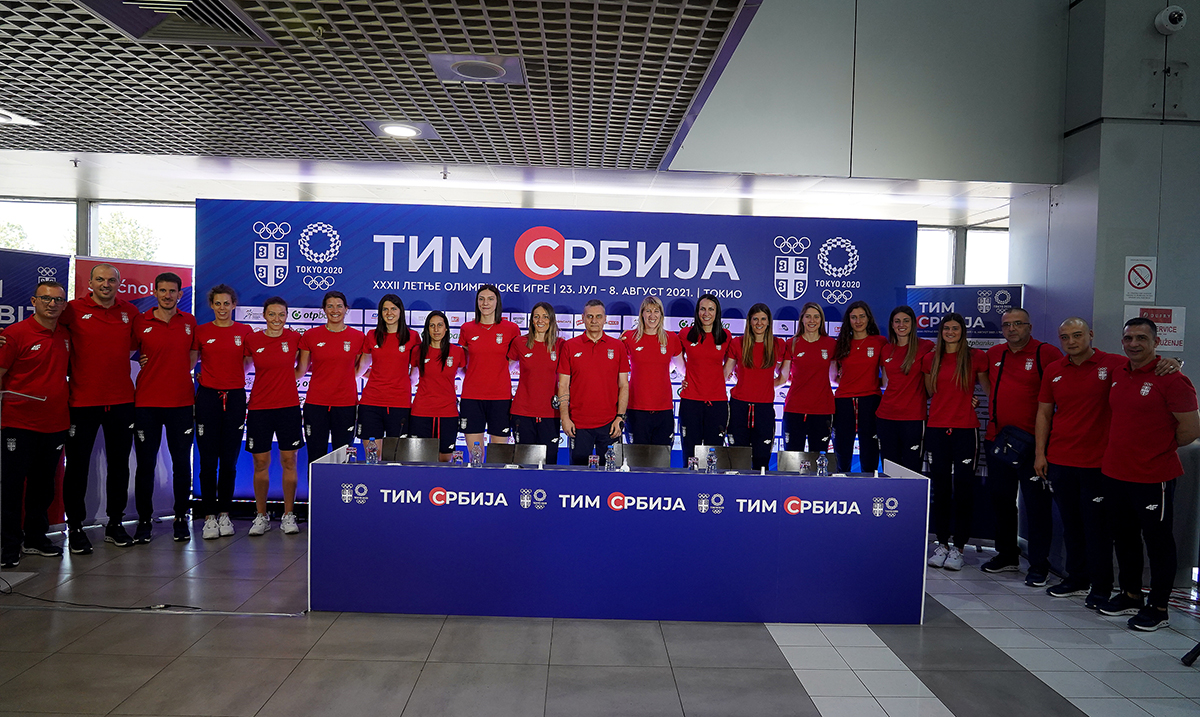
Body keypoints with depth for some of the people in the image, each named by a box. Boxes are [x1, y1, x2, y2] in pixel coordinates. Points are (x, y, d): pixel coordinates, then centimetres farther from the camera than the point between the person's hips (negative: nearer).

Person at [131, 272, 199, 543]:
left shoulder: (190, 322, 6)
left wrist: (181, 373, 9)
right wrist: (142, 363, -3)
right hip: (147, 402, -1)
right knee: (145, 464, 5)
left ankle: (181, 519, 17)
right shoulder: (140, 322, 0)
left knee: (182, 463, 5)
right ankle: (144, 520, 17)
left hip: (181, 402, 1)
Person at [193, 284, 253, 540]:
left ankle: (224, 514, 15)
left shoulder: (245, 331, 5)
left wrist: (232, 375, 5)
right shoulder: (201, 331, 4)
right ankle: (209, 517, 6)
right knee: (208, 460, -1)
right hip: (207, 397, 0)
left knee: (229, 460, 4)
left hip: (235, 398, 1)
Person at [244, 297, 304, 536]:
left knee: (289, 461, 3)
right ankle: (261, 516, 16)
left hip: (289, 406, 0)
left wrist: (286, 379, 7)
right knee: (261, 463, 4)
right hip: (259, 407, 0)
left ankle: (288, 515, 13)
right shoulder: (252, 340, 0)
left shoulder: (295, 337, -1)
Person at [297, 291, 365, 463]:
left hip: (346, 404, 0)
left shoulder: (358, 337, 2)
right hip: (316, 403, 0)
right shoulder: (310, 336, 2)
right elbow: (301, 371, 8)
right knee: (316, 457, 3)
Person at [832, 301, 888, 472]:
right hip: (844, 400, 2)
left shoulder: (880, 342, 3)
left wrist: (873, 381, -3)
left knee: (869, 454, 0)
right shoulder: (842, 344, 9)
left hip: (870, 400, -2)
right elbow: (834, 375, 18)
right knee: (842, 452, 5)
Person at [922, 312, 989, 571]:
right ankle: (942, 543, 16)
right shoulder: (930, 359, 8)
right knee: (939, 486, 7)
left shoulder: (976, 357, 0)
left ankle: (958, 546, 7)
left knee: (963, 487, -1)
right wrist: (953, 400, 5)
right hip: (937, 428, 3)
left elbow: (989, 389, 8)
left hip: (965, 429, -3)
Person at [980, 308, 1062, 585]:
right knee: (1001, 500, 16)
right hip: (997, 439, 6)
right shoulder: (993, 354, 10)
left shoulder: (1046, 353, -8)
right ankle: (1006, 555, 30)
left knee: (1036, 504, 0)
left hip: (1032, 442, -6)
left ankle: (1039, 565, 10)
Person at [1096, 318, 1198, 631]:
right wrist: (1125, 449, 11)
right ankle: (1130, 595, 33)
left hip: (1153, 477, -7)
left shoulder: (1171, 379, -14)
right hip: (1116, 473, 7)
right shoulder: (1119, 376, 8)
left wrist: (1158, 450, -1)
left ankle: (1158, 607, 17)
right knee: (1124, 537, 18)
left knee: (1158, 541, 6)